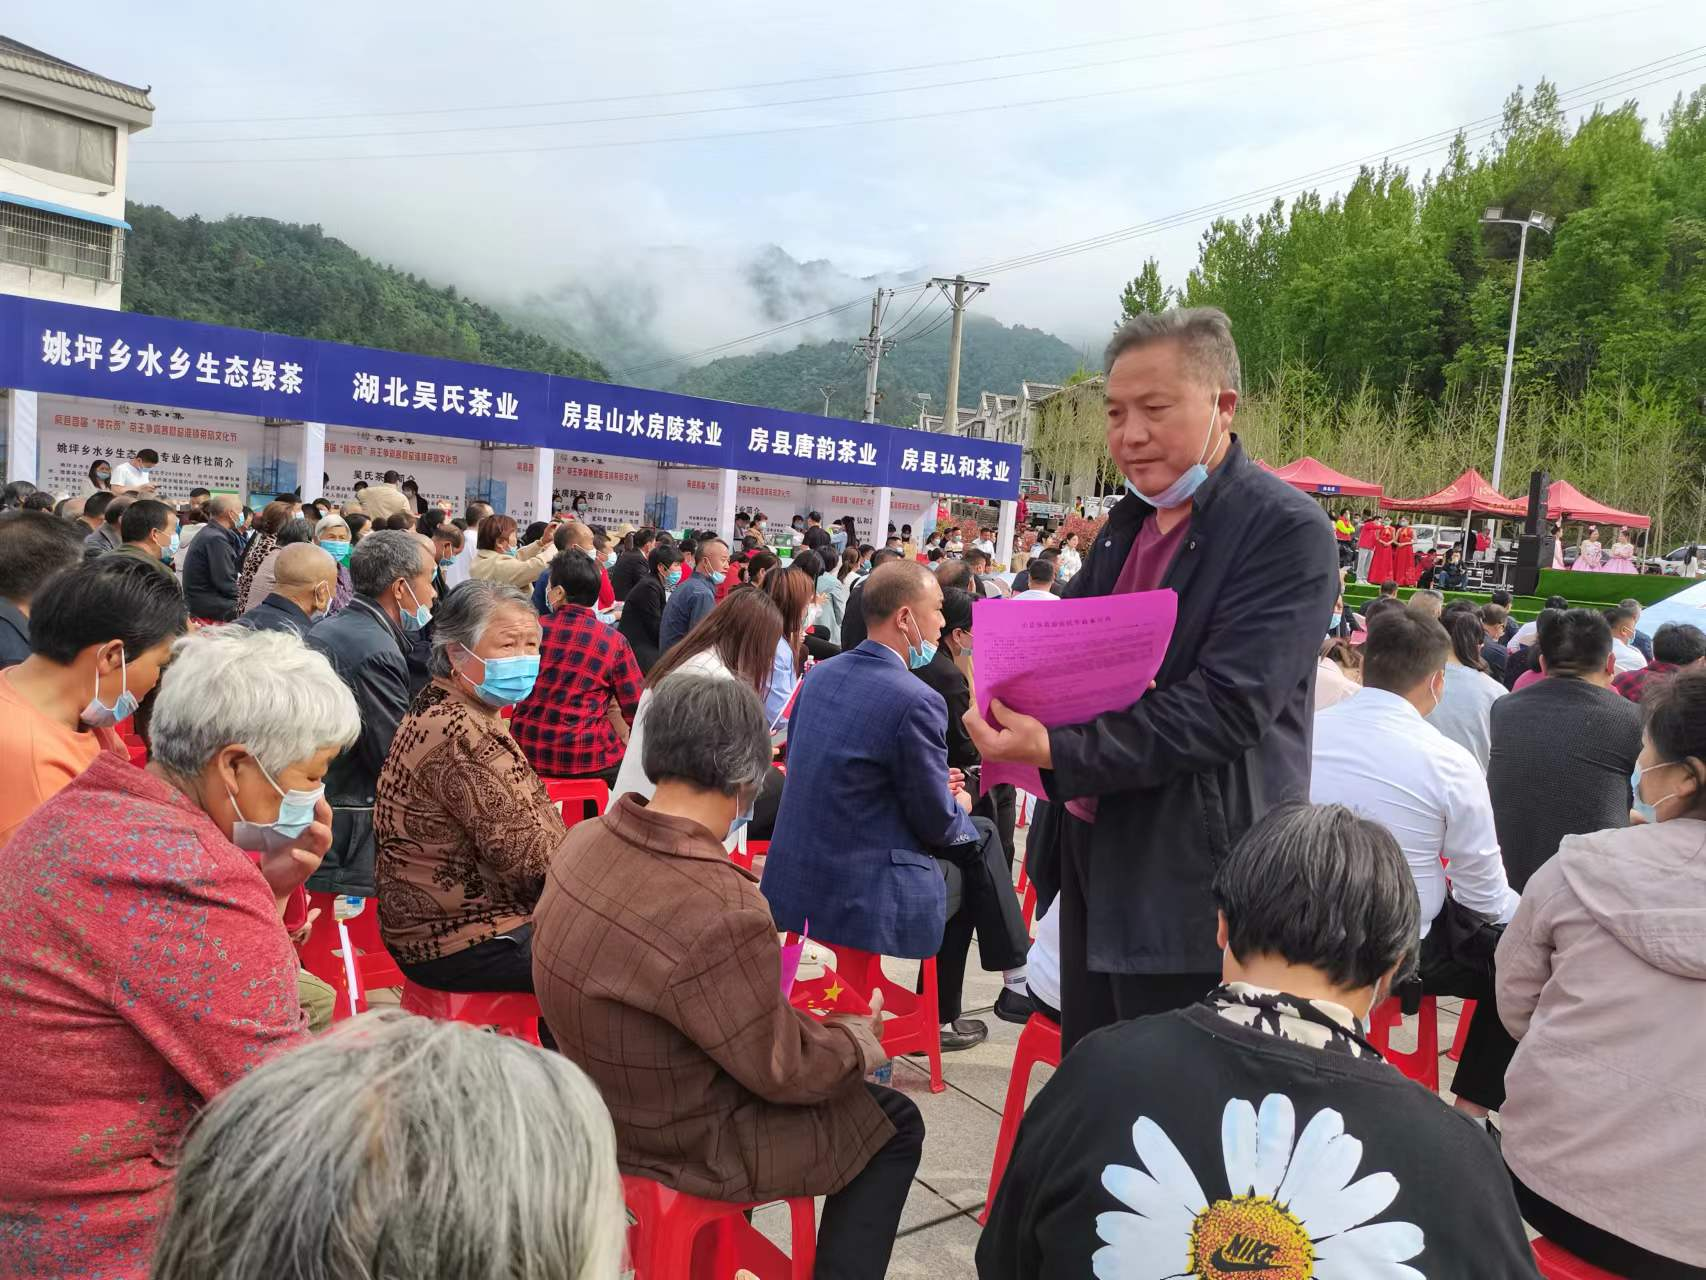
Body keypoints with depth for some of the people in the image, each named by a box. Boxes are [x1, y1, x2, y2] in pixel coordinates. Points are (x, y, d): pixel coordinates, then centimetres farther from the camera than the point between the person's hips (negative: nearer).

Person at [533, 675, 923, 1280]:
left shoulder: (586, 840, -12)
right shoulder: (722, 914, -36)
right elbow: (786, 1071, -22)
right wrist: (861, 1033, -2)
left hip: (605, 1099, 8)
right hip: (682, 1141, -7)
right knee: (895, 1124, 11)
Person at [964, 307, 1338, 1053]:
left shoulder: (1287, 530, -14)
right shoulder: (1126, 523, 11)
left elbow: (1226, 709, -22)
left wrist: (1058, 753, -26)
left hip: (1191, 882, -7)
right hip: (1095, 853, 8)